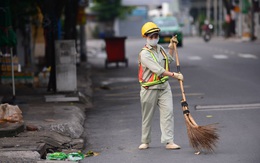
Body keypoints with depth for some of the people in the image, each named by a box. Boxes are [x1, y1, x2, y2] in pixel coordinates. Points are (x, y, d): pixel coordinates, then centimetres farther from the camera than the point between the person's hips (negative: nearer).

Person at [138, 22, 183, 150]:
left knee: (168, 112, -7)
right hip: (150, 89, -6)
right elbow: (158, 70, -23)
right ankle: (145, 142, 21)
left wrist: (171, 47, 20)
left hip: (164, 86, 6)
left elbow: (169, 59, 32)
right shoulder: (144, 54, -15)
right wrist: (174, 75, -24)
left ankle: (168, 141, -9)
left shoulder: (160, 48, 10)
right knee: (147, 116, 6)